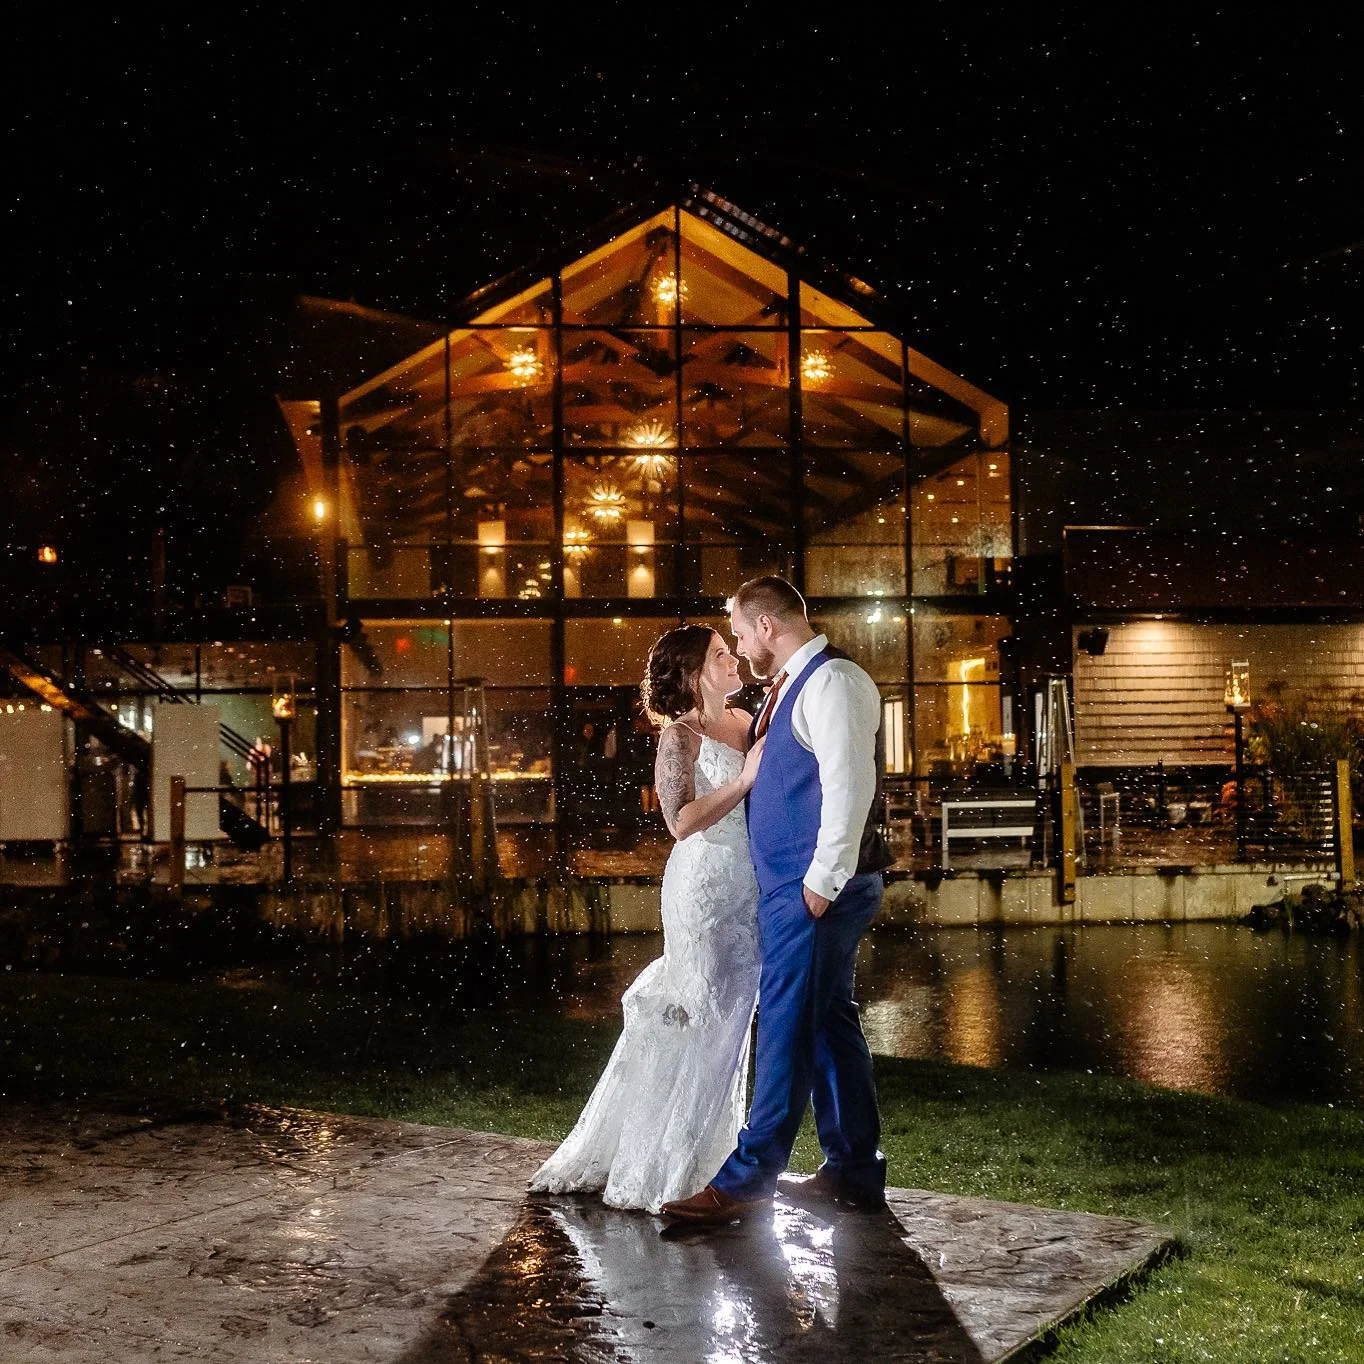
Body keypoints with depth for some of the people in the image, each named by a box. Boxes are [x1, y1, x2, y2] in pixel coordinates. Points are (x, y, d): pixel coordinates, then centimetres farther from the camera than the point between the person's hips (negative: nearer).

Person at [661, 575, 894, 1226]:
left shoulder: (832, 681, -13)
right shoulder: (794, 685, 18)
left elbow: (850, 781, -22)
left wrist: (823, 878, -23)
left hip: (816, 887, -10)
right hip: (791, 883, 10)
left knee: (787, 1025, -7)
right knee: (828, 1022, 12)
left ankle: (748, 1178, -3)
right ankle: (854, 1170, 20)